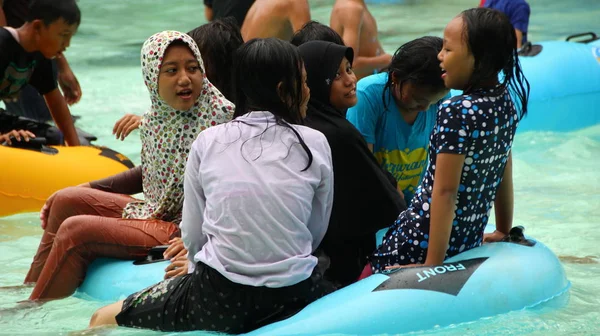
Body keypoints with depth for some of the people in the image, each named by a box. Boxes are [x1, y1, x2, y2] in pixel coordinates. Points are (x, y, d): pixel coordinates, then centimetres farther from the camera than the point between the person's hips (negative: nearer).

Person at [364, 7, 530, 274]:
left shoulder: (456, 112, -19)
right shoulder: (506, 104, 5)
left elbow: (445, 191, -21)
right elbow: (504, 175, 16)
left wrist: (433, 265, -20)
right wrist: (503, 230, 29)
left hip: (422, 244, -8)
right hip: (470, 239, 8)